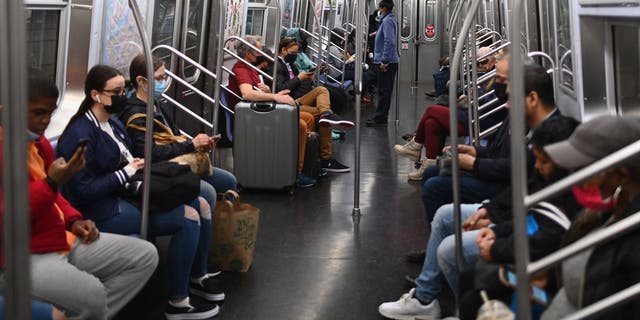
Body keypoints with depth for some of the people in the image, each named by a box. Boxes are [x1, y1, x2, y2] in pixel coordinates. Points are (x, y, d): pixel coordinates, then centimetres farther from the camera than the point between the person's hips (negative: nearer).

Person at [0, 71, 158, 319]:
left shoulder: (38, 141, 13)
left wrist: (74, 221, 8)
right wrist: (52, 182, -27)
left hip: (64, 241, 10)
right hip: (22, 257, -10)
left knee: (145, 256, 5)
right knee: (91, 293, -35)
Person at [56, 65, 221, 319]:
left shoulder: (113, 124, 12)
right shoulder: (80, 135, -17)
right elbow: (84, 190, -21)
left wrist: (139, 167, -3)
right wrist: (127, 172, -15)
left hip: (126, 195, 10)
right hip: (104, 211, -10)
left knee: (201, 205, 5)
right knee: (189, 217, -20)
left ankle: (197, 277, 23)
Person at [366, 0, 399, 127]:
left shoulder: (387, 21, -15)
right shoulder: (392, 19, 15)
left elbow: (389, 42, -22)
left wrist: (384, 61, -22)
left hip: (386, 62, -10)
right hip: (390, 61, 10)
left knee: (384, 91, -5)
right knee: (384, 91, 13)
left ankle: (380, 118, -2)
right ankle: (380, 117, 20)